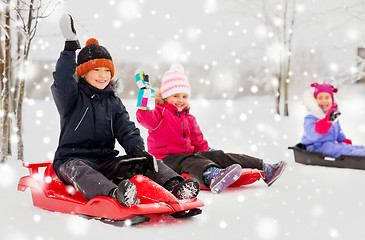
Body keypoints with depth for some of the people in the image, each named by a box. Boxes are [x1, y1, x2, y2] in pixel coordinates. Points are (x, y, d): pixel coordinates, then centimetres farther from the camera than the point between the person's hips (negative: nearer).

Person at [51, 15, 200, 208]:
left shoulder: (114, 103, 16)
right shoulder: (73, 97, 3)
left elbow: (127, 130, 5)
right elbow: (61, 83, -20)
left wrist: (137, 149, -18)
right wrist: (70, 47, -26)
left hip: (106, 161, 5)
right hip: (72, 159, -4)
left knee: (147, 163, -17)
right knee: (77, 170, -40)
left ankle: (174, 186, -43)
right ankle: (115, 194, -68)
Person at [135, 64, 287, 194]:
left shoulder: (189, 119, 20)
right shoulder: (160, 114, -1)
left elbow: (199, 144, 22)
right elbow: (145, 118, -23)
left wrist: (207, 152, 4)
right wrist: (144, 91, -28)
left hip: (189, 154, 6)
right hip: (167, 158, -6)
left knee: (218, 155, -12)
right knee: (188, 162, -37)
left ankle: (265, 170, -23)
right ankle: (211, 176, -74)